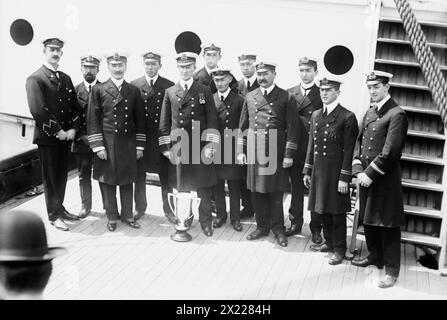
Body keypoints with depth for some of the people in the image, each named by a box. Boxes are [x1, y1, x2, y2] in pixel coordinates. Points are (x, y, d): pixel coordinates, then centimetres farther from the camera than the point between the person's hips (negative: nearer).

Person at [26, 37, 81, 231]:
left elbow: (75, 106, 12)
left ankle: (59, 208, 28)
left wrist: (73, 128, -3)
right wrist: (57, 131, -15)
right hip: (47, 137, -6)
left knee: (62, 175, 13)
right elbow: (38, 110, -16)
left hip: (65, 136, 6)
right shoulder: (35, 79, -8)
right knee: (50, 177, 3)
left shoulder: (66, 78, 14)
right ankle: (54, 216, 13)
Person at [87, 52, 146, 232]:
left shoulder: (134, 91, 8)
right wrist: (98, 146, -8)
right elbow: (93, 120, -2)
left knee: (127, 181, 9)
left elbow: (140, 120, 9)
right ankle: (111, 217, 17)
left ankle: (127, 215, 23)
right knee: (108, 182, 5)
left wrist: (139, 146, 4)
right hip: (106, 144, -2)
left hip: (128, 144, 2)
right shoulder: (98, 90, 1)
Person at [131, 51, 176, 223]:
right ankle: (140, 207, 25)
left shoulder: (169, 86, 1)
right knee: (139, 175, 11)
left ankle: (168, 209, 17)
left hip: (163, 138, -1)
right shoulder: (134, 85, 3)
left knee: (166, 176, 4)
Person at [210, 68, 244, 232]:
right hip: (214, 149, 2)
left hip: (233, 150, -2)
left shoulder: (239, 100, -1)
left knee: (234, 186, 5)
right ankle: (220, 215, 24)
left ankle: (235, 217, 16)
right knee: (217, 185, 10)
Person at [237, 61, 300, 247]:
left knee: (276, 192, 4)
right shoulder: (250, 97, 10)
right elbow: (243, 126, 13)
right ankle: (262, 226, 24)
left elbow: (293, 127, -5)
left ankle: (278, 228, 18)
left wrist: (288, 155, -10)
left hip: (276, 153, -4)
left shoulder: (284, 97, -3)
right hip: (254, 153, 4)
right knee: (257, 191, 9)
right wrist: (240, 150, 6)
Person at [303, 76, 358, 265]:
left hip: (335, 173, -6)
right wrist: (307, 171, 13)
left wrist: (344, 178, -14)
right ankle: (329, 242, 31)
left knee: (337, 212, 3)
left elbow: (348, 150, -12)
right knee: (322, 210, 15)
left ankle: (339, 249, 15)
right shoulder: (316, 116, 11)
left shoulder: (347, 117, -10)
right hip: (318, 171, 6)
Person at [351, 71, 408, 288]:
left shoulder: (396, 115, -13)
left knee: (387, 226, 0)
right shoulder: (369, 113, 12)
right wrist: (358, 171, -2)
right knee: (368, 220, 19)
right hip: (366, 177, 8)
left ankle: (392, 270, 10)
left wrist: (370, 174, -16)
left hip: (386, 180, -8)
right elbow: (359, 142, 11)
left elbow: (390, 151, -19)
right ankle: (375, 256, 37)